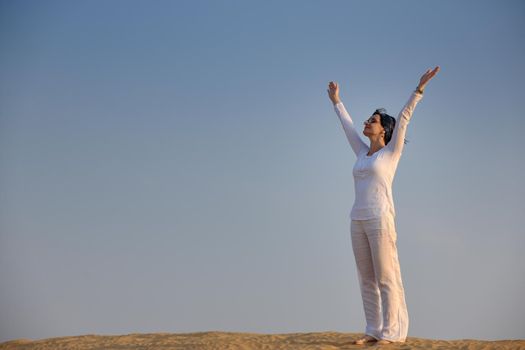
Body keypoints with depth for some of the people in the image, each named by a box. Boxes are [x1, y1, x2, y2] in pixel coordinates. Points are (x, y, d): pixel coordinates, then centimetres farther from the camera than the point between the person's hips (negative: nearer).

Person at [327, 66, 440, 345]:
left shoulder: (391, 152, 2)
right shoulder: (363, 153, 18)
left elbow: (404, 118, -5)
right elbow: (347, 125, 32)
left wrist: (420, 87, -12)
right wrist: (336, 102, 42)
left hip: (380, 219, -7)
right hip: (358, 221, 7)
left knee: (386, 278, -6)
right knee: (367, 279, 6)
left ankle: (392, 332, -4)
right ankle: (374, 330, 11)